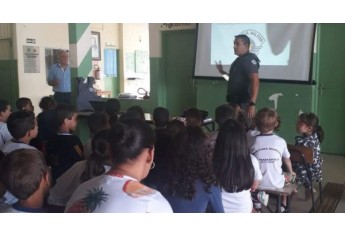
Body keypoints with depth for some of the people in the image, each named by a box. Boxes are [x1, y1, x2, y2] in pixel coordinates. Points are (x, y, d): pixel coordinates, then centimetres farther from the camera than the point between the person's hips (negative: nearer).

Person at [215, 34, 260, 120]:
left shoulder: (249, 60, -13)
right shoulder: (239, 60, 16)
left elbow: (255, 82, -24)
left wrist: (252, 104, -33)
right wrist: (222, 72, 16)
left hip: (243, 104, -9)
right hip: (235, 103, 9)